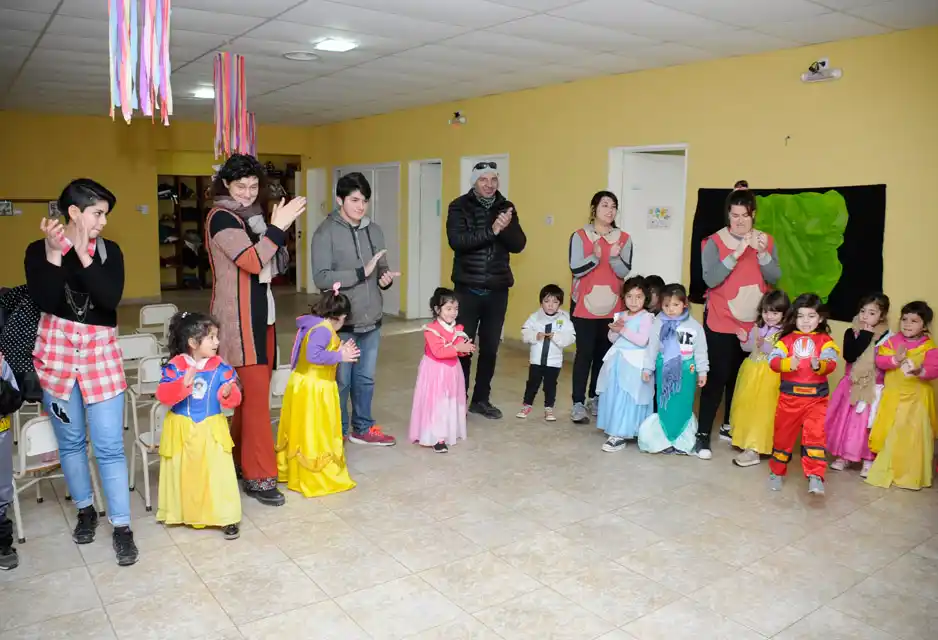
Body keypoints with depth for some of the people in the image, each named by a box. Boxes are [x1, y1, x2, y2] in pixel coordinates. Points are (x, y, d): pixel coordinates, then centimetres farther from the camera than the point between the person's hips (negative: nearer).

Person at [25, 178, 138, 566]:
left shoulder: (110, 251, 2)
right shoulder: (38, 250, -1)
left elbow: (112, 298, -15)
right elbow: (45, 303, -16)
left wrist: (83, 255, -20)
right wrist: (53, 252, -22)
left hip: (100, 352, 0)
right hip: (56, 352, 0)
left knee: (110, 446, -2)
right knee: (70, 441, 12)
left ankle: (121, 526, 8)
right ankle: (85, 509, 32)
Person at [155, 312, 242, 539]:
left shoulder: (220, 367, -7)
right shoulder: (174, 366, -10)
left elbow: (233, 399, -7)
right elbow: (163, 395, -17)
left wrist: (228, 393, -29)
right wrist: (182, 384, -31)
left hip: (211, 429, 0)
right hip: (182, 430, 0)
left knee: (218, 473, -2)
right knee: (179, 472, 17)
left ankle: (227, 517, 9)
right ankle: (176, 512, 38)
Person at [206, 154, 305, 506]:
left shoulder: (251, 215, 15)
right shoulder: (221, 217, -10)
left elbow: (269, 265, 14)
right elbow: (252, 262, -22)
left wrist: (280, 227, 1)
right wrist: (278, 226, -19)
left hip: (261, 313, 8)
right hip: (239, 319, -8)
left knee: (252, 392, 12)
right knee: (255, 395, -9)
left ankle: (239, 459, 25)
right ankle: (259, 476, -2)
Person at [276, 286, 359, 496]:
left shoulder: (312, 325, 10)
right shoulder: (324, 329, -20)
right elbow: (313, 355, -33)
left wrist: (339, 351, 6)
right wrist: (339, 356, -23)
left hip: (302, 385, 10)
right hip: (314, 391, -10)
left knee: (300, 431, 20)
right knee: (316, 435, 1)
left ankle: (290, 470, 33)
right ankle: (319, 479, 11)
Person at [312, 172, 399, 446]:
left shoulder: (374, 230, 7)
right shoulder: (326, 232, -11)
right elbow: (321, 278, -19)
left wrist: (386, 278, -8)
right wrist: (361, 273, -23)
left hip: (371, 320, 5)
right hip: (341, 321, -5)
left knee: (365, 378, 17)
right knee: (340, 381, 8)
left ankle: (363, 428, 32)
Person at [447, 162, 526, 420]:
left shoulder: (506, 207, 7)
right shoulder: (459, 207, -4)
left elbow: (519, 245, -2)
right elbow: (457, 241, -20)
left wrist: (506, 228, -22)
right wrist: (491, 230, -29)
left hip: (497, 289, 3)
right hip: (467, 288, -3)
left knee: (490, 348, 10)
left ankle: (481, 399, 23)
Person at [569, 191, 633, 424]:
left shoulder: (624, 239, 5)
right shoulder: (580, 236, -3)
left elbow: (624, 273, -3)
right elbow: (576, 270, -11)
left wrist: (615, 257, -21)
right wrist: (594, 257, -26)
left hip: (612, 306, 3)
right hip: (584, 305, -3)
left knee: (604, 353, 7)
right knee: (585, 352, -4)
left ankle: (595, 398, 19)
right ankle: (578, 403, 0)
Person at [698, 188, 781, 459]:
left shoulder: (766, 241, 5)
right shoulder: (715, 242, -7)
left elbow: (775, 278, -6)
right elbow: (710, 280, -18)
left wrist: (761, 252, -20)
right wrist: (736, 254, -25)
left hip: (753, 323, 4)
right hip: (721, 322, -4)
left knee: (741, 377, 11)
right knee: (717, 377, -5)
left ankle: (730, 426, 26)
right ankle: (703, 433, 1)